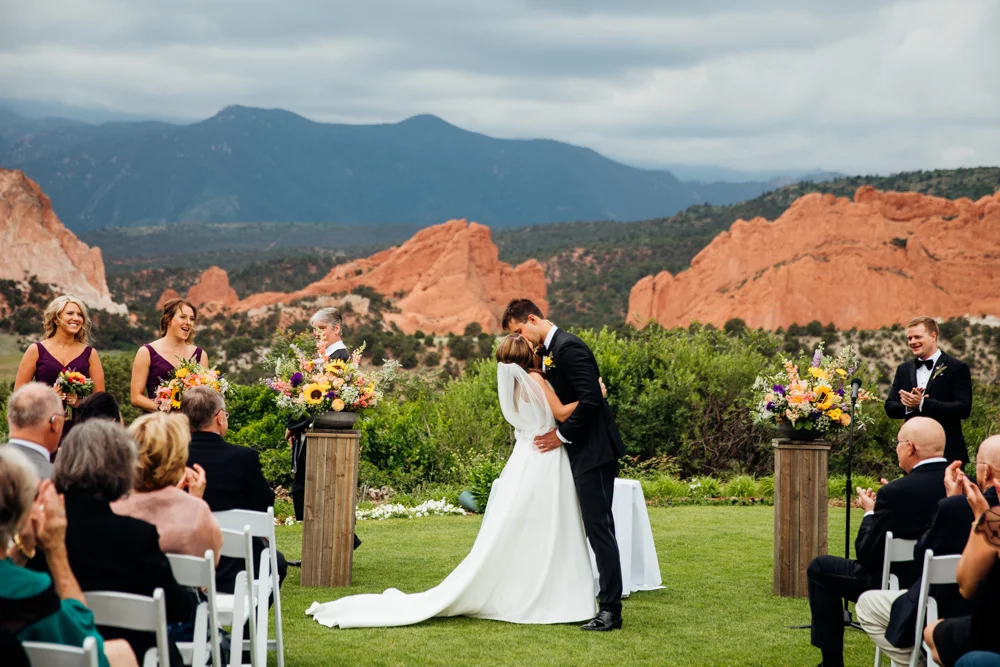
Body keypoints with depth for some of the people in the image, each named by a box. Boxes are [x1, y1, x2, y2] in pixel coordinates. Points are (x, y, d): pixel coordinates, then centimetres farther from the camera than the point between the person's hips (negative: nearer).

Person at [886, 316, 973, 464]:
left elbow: (964, 409, -14)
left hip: (947, 452, -4)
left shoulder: (957, 368, -4)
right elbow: (890, 407, 9)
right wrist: (908, 406, -14)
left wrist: (922, 403, -21)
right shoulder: (904, 369, 13)